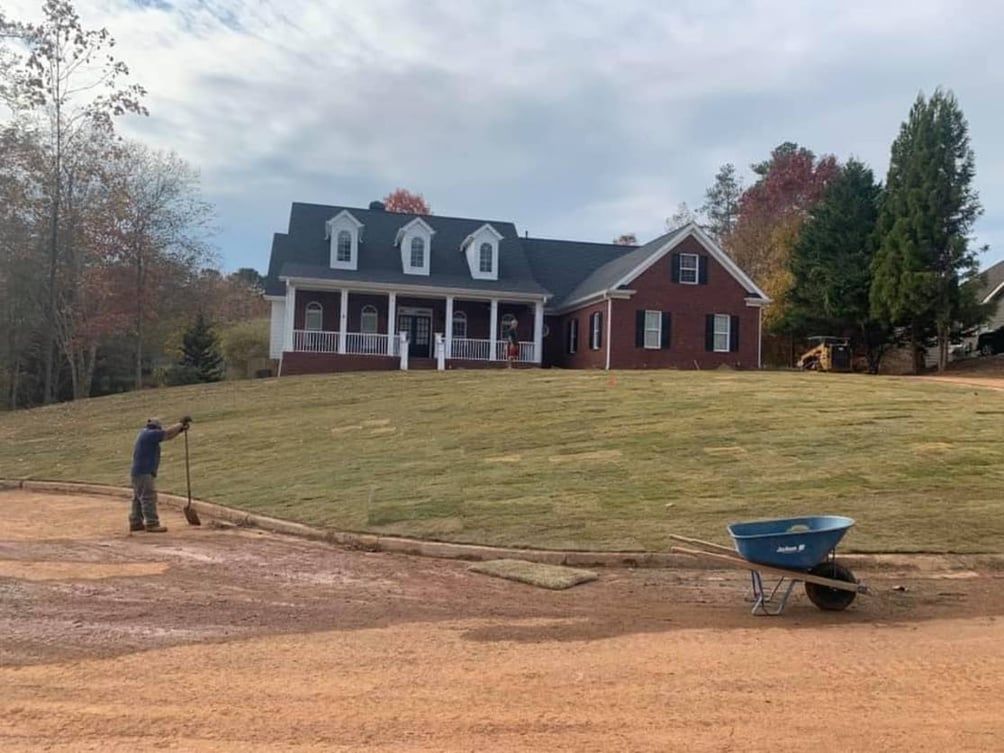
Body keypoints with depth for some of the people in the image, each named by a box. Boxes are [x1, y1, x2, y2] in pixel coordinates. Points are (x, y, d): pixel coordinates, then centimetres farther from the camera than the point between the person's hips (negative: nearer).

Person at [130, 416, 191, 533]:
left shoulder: (146, 433, 17)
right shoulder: (150, 434, -12)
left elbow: (167, 437, 18)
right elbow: (168, 432, -14)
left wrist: (181, 429, 9)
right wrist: (181, 423, -4)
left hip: (140, 473, 10)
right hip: (143, 473, -10)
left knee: (139, 499, 13)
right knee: (149, 498, -11)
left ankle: (136, 523, 19)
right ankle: (152, 524, -12)